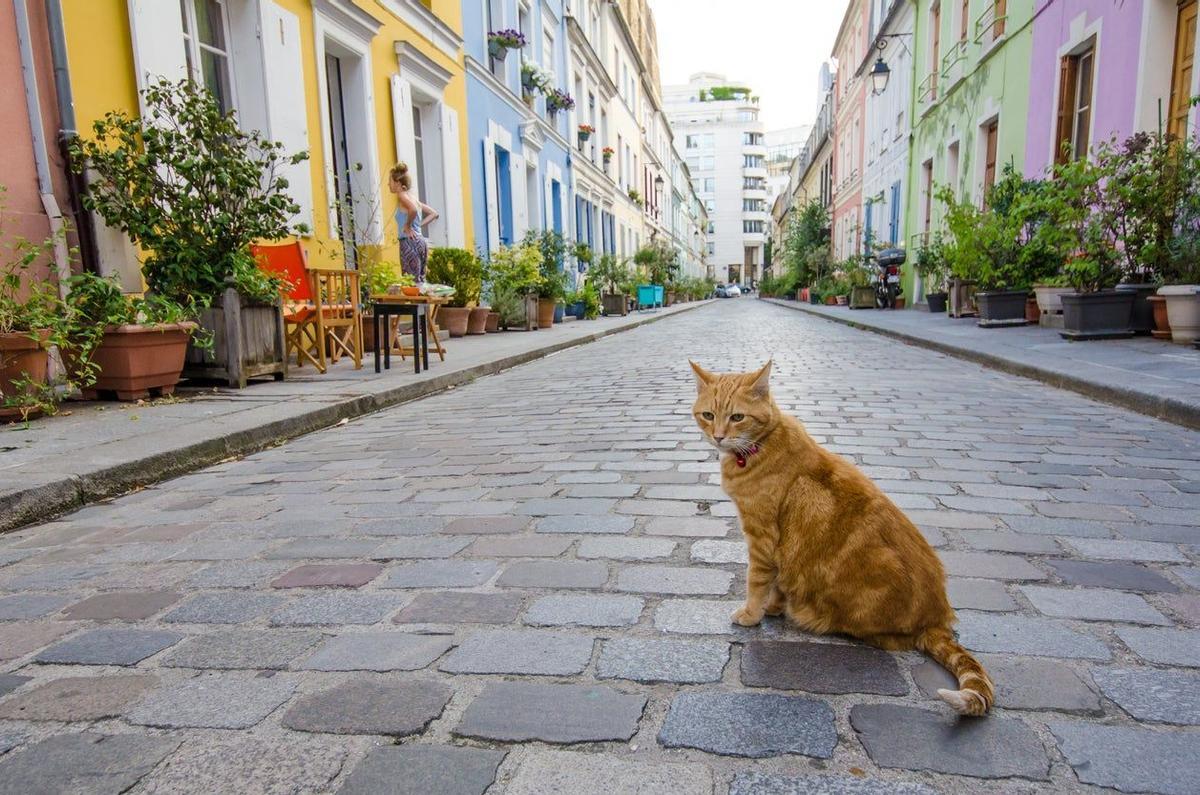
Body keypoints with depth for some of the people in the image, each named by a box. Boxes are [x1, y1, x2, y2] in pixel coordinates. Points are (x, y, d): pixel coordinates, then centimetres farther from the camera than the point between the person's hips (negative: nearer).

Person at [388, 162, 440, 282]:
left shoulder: (402, 195, -6)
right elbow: (434, 214, 22)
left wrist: (407, 226, -14)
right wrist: (419, 225, 14)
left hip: (409, 242, -9)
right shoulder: (412, 197, 17)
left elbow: (413, 210, -28)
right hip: (421, 242, 9)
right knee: (420, 280, 10)